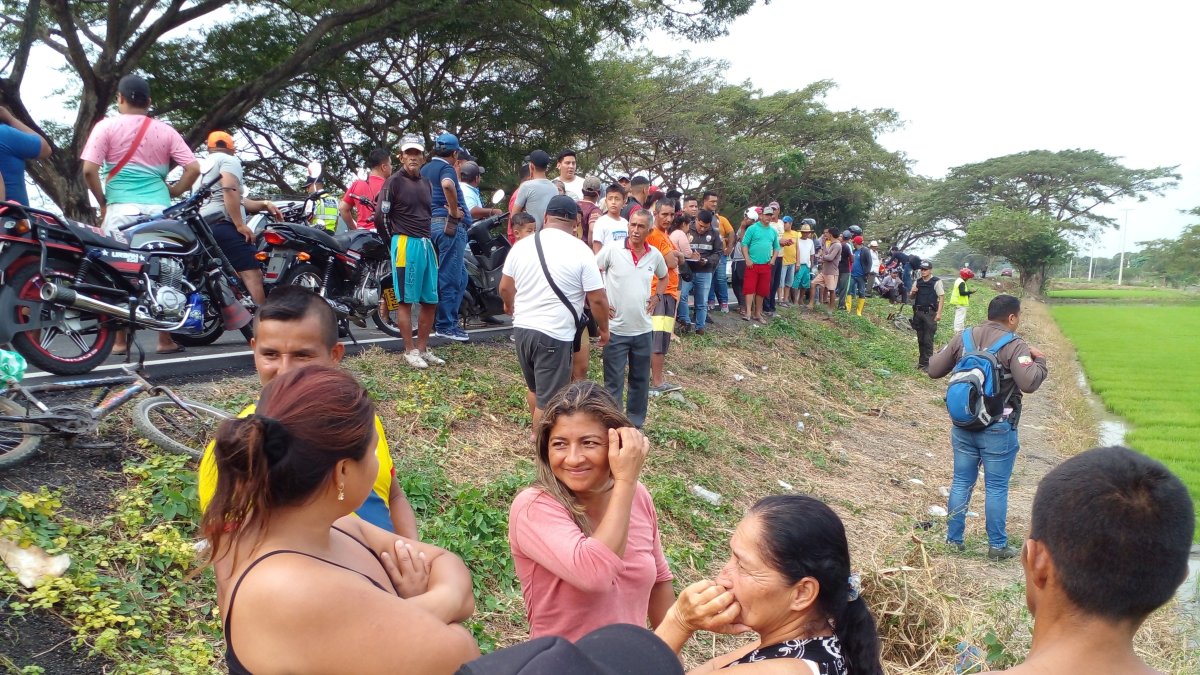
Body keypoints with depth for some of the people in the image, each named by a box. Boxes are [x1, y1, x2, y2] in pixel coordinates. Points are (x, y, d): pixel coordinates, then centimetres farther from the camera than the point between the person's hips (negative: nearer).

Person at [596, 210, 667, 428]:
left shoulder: (655, 255, 1)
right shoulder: (612, 250, -11)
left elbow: (663, 277, 22)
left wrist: (657, 297, 8)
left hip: (644, 330, 4)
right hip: (616, 329, -4)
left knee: (640, 381, 15)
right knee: (614, 383, 3)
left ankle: (636, 425, 29)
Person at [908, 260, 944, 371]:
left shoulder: (936, 282, -4)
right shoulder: (918, 282, 12)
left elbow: (942, 297, -6)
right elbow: (912, 297, 22)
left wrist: (939, 313, -13)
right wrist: (912, 292, -3)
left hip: (930, 313, -6)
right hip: (918, 313, 6)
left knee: (928, 340, -6)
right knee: (920, 339, 11)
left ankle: (927, 363, -4)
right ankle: (922, 361, 19)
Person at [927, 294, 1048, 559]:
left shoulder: (962, 338, 2)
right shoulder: (1014, 346, -13)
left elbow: (933, 370, 4)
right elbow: (1029, 383, -22)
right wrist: (1040, 361, -3)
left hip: (963, 426, 5)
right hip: (998, 430, -5)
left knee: (961, 482, 13)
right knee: (996, 488, 6)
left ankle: (954, 539, 20)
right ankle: (997, 546, 15)